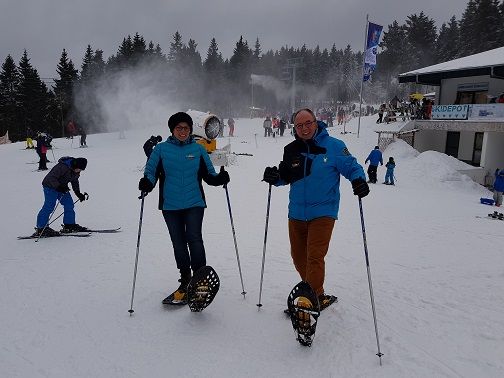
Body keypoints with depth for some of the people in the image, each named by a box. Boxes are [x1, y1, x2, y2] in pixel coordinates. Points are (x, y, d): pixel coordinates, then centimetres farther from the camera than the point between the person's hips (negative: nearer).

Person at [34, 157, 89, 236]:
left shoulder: (76, 171, -1)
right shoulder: (62, 167, -28)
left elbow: (75, 182, 13)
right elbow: (52, 178, -28)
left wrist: (78, 193, 6)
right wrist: (59, 187, -38)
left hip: (62, 187, 9)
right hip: (50, 186, -8)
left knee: (69, 204, 3)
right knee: (49, 206, -13)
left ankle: (69, 225, 13)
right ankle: (41, 229, -8)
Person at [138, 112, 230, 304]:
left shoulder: (198, 149, 6)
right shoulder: (161, 149, 4)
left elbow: (208, 174, 8)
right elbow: (151, 171, 2)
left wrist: (220, 178, -13)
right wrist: (147, 183, -19)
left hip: (194, 203, -1)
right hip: (171, 205, 1)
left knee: (194, 238, -16)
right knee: (179, 243, 9)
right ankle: (186, 282, 24)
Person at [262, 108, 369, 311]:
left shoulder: (334, 146, -6)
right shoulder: (291, 150, 7)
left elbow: (351, 167, 0)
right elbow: (285, 177, 15)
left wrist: (359, 179, -20)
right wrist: (275, 177, -6)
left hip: (323, 212, -5)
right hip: (296, 213, 6)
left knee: (315, 256, -10)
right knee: (298, 256, 13)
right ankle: (317, 294, 32)